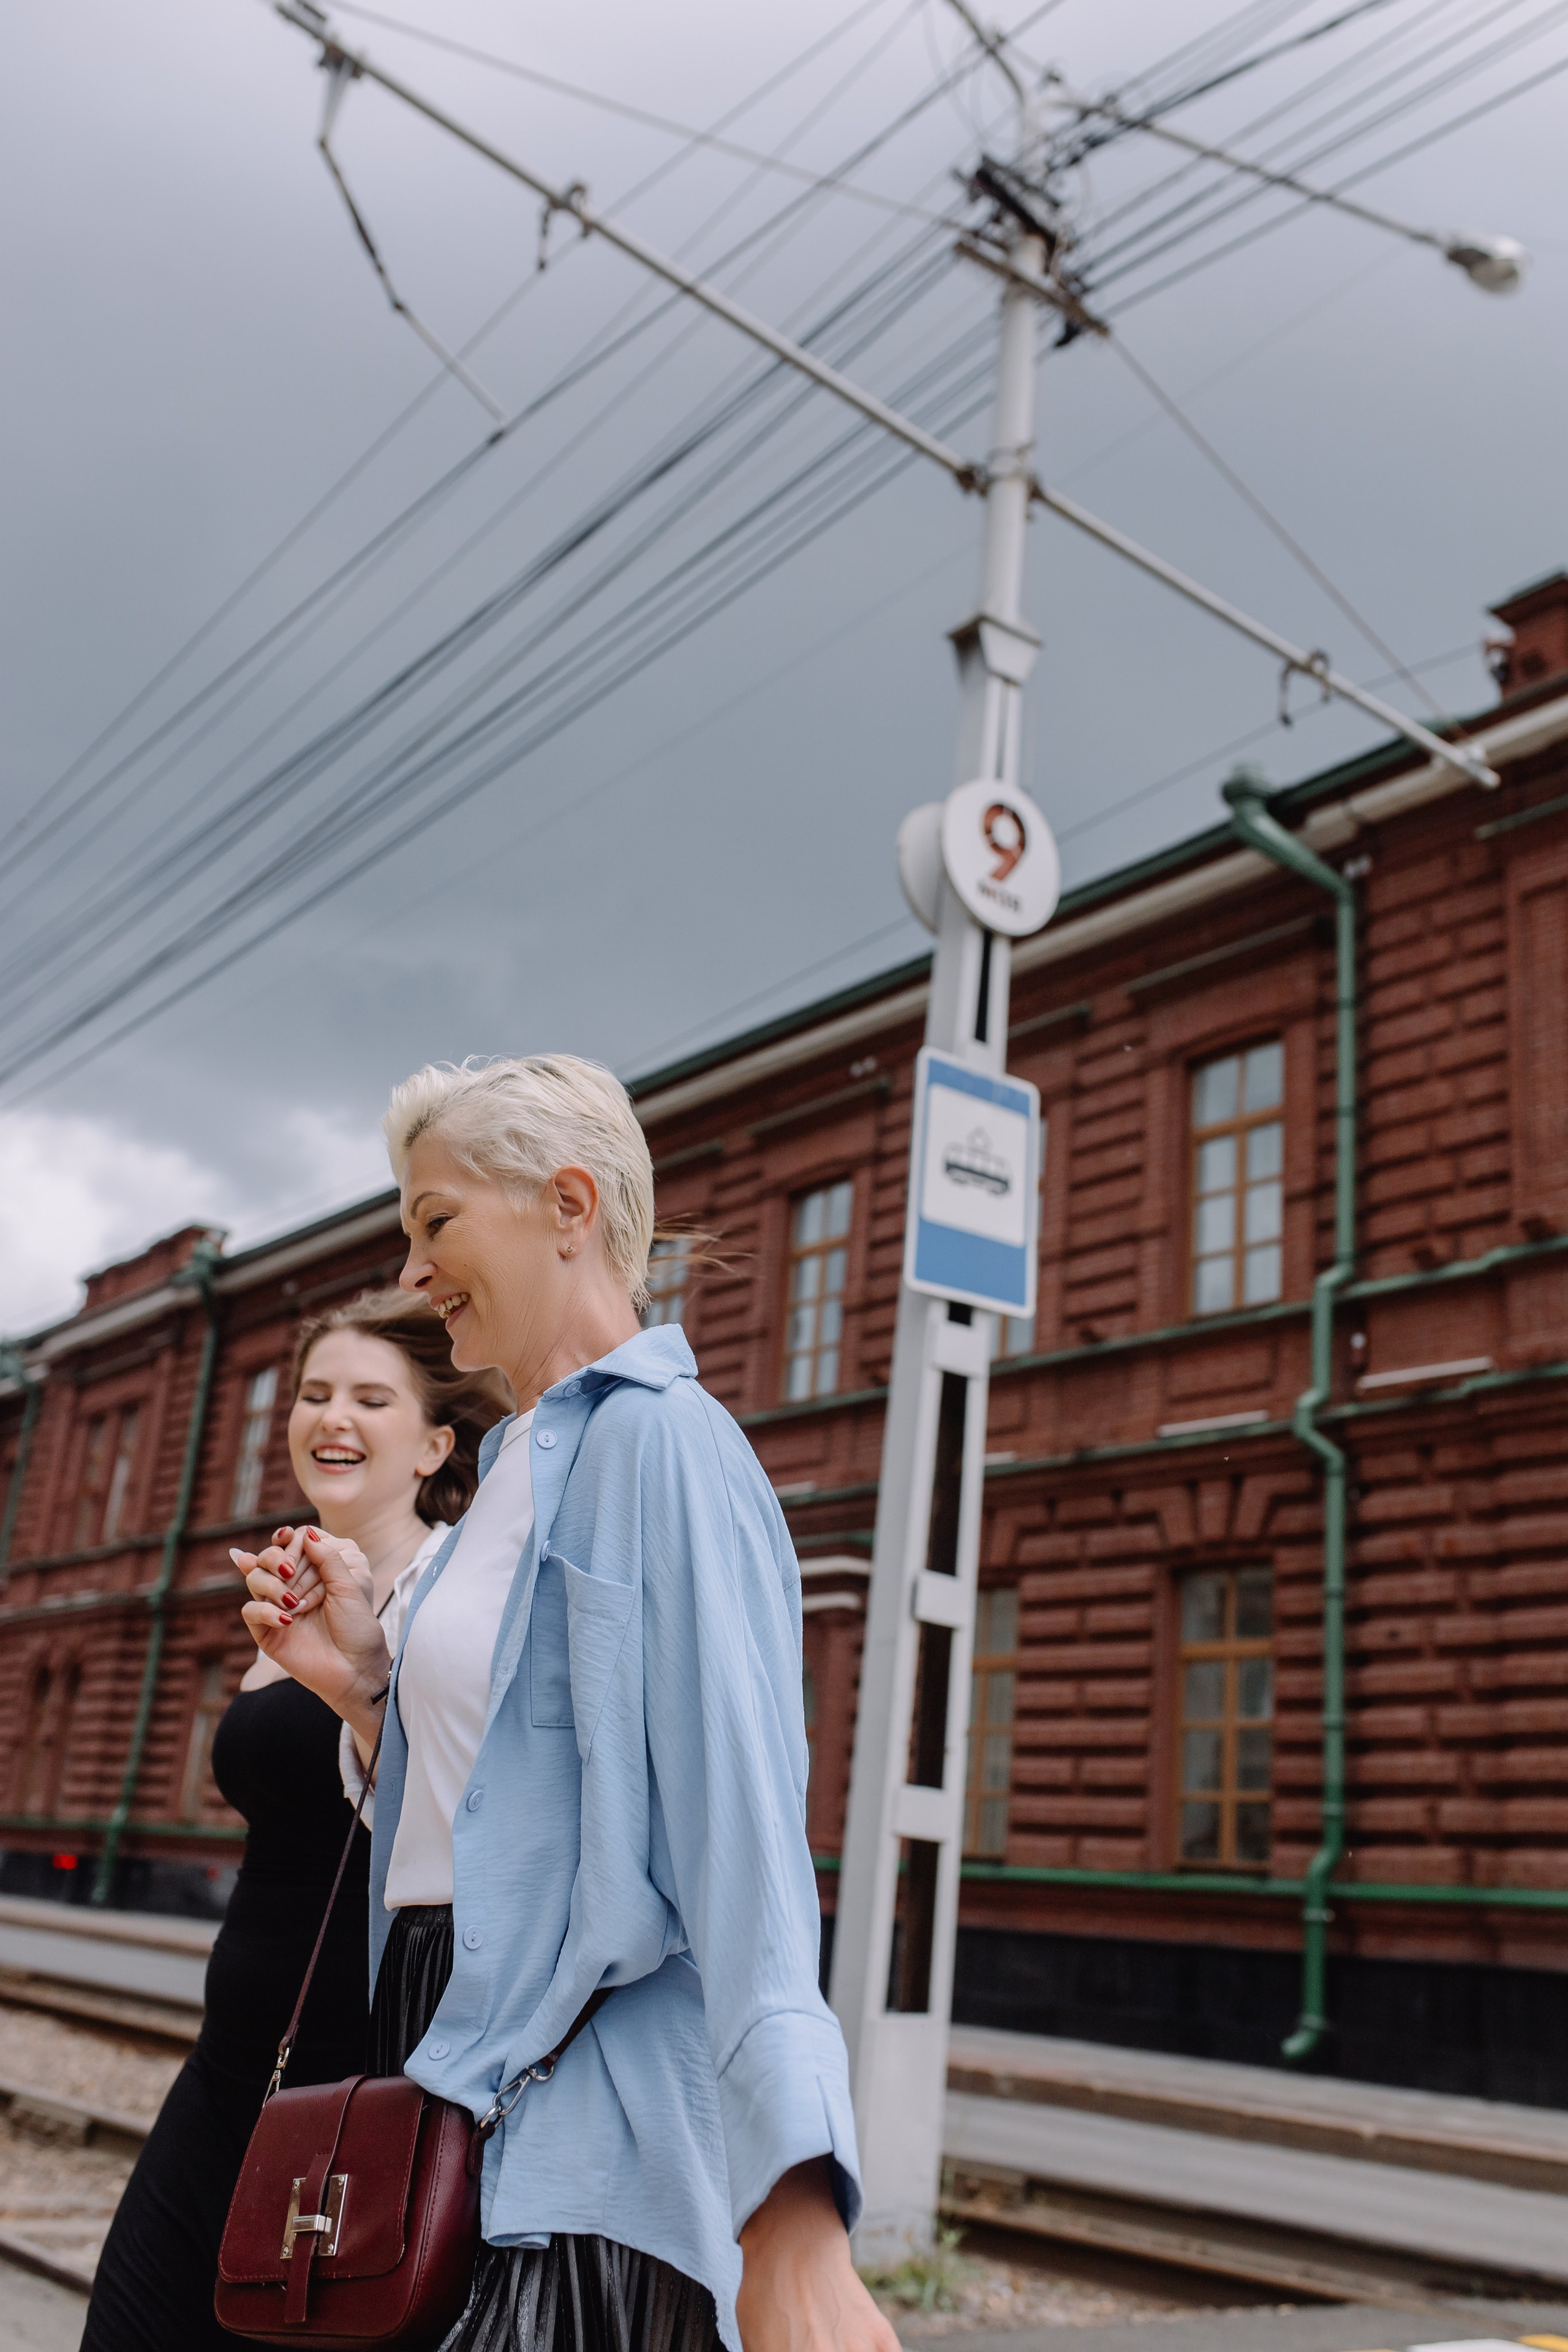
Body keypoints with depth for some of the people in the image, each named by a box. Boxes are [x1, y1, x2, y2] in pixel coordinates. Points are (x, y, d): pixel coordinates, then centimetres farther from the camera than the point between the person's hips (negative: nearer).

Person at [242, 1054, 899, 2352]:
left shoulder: (659, 1440, -15)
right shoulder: (523, 1464, 14)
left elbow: (738, 1818, -25)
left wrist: (792, 2220, -31)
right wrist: (362, 1687, 3)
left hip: (577, 2126, -9)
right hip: (453, 2076, 9)